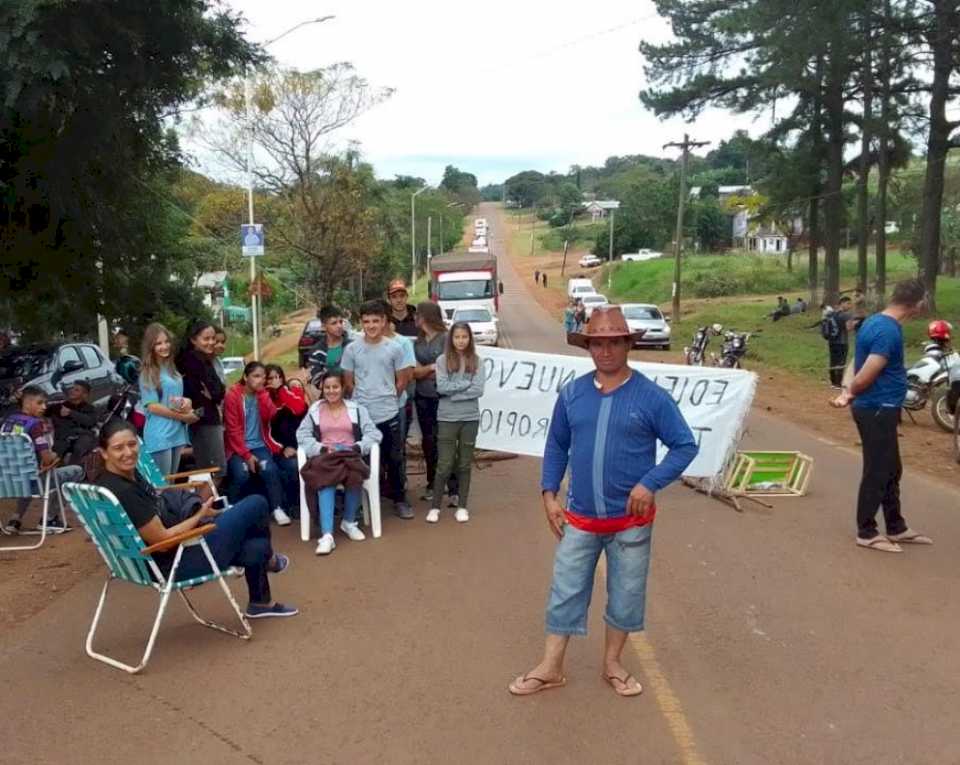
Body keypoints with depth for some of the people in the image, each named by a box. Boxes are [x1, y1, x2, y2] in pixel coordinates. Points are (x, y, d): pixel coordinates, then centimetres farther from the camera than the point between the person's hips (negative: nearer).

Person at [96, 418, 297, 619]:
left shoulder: (129, 473, 0)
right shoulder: (121, 492, -29)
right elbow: (162, 539, -24)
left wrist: (206, 512, 2)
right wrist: (200, 515, -10)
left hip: (179, 543, 9)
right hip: (177, 563, -9)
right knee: (256, 504, -4)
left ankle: (261, 603, 39)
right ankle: (269, 559, 27)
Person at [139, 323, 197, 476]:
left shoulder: (173, 369, 13)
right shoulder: (148, 373, -8)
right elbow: (152, 406, -13)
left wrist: (187, 403, -5)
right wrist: (183, 416, -11)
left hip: (178, 432, 7)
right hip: (160, 435, -7)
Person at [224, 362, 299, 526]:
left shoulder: (262, 394, 8)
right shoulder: (232, 396, -6)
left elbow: (271, 415, -10)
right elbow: (232, 430, -9)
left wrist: (262, 393, -15)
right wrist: (246, 455, -14)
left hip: (259, 445, 3)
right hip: (238, 448, -3)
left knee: (270, 469, -25)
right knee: (242, 474, -29)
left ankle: (277, 509, -16)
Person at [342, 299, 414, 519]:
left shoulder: (394, 349, -1)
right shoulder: (351, 349, 0)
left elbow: (402, 381, 6)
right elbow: (348, 382, 6)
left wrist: (386, 398, 7)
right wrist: (362, 401, 7)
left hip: (389, 413, 0)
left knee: (394, 459, 8)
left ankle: (399, 499, 20)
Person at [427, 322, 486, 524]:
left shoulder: (476, 361, 1)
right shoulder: (442, 360, -2)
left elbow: (478, 390, -8)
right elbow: (441, 387, -13)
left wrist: (453, 392, -12)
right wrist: (467, 383, -11)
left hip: (470, 418, 2)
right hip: (447, 418, -2)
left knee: (465, 463, 10)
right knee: (444, 464, 0)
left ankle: (462, 506, 20)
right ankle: (435, 507, 12)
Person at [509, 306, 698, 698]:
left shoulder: (651, 396, -10)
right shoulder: (571, 394, -1)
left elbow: (685, 446, -6)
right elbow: (556, 446, 9)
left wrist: (650, 483, -17)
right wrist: (549, 494, 1)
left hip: (631, 521, -2)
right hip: (580, 518, 2)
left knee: (626, 595, 12)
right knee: (565, 592, 9)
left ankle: (612, 664, 32)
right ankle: (550, 667, 23)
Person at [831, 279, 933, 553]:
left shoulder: (875, 322, 10)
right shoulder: (889, 331, -22)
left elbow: (857, 363, 14)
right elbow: (865, 377, -23)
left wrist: (849, 393, 4)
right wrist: (851, 393, -4)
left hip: (881, 409, 10)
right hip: (878, 410, -10)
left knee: (891, 470, 18)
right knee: (877, 473, 1)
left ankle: (896, 528, 29)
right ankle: (866, 533, 13)